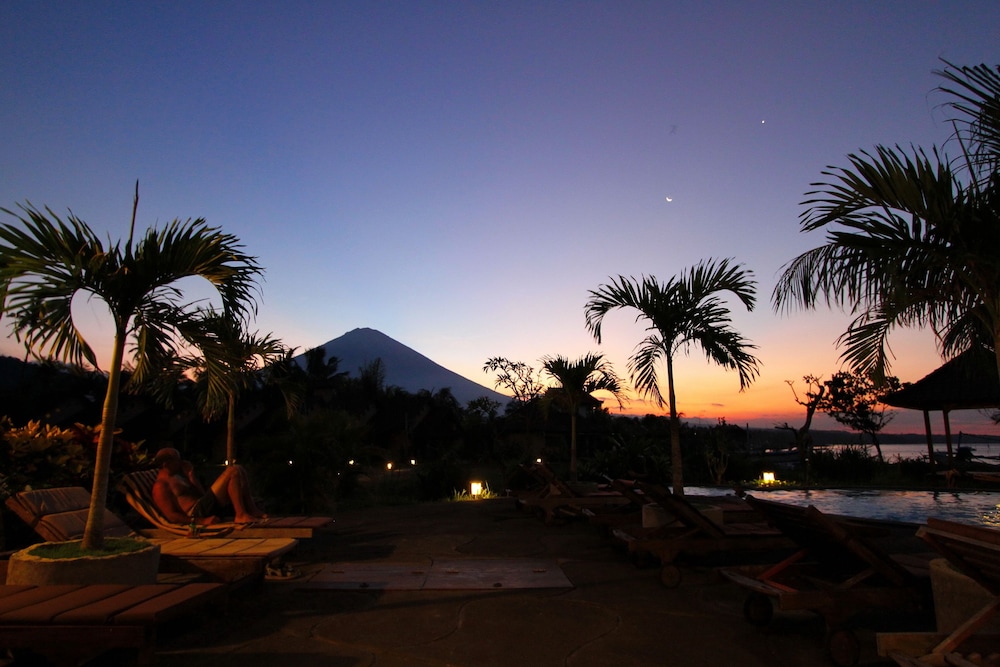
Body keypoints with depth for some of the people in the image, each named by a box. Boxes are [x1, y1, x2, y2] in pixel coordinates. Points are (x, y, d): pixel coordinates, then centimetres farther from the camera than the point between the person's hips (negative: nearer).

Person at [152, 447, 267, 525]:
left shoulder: (179, 474, 23)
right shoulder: (160, 486, -3)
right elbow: (172, 516, -13)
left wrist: (191, 476, 9)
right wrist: (201, 521, -22)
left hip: (205, 506, 9)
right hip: (197, 512, -9)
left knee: (239, 469, 7)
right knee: (233, 471, -17)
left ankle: (252, 511, -2)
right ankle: (241, 515, -21)